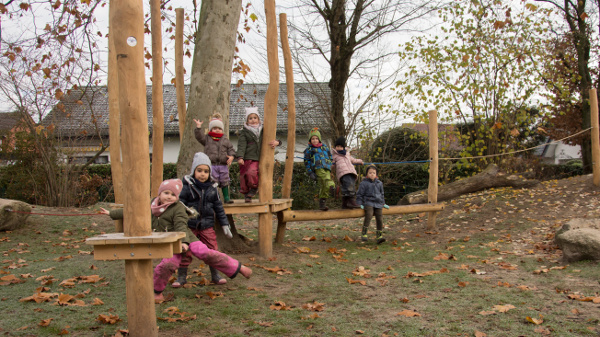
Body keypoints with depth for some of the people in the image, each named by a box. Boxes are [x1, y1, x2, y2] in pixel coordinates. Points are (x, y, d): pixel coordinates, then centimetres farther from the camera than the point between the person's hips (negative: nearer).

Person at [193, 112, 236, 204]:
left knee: (224, 182, 8)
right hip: (211, 164, -2)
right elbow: (199, 136, -5)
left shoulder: (225, 140, 10)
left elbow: (231, 149, 9)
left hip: (223, 165, 2)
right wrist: (198, 127, -14)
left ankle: (226, 198, 19)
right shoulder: (207, 138, 7)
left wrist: (231, 156, -8)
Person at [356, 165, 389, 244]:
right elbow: (359, 194, 5)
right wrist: (360, 204, -3)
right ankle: (364, 233, -24)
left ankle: (379, 236, -8)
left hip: (378, 203, 4)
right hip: (368, 203, -4)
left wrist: (383, 203, 24)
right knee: (369, 215, -29)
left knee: (379, 218, -13)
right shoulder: (364, 183, 3)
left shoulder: (379, 183, 17)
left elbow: (381, 194, 29)